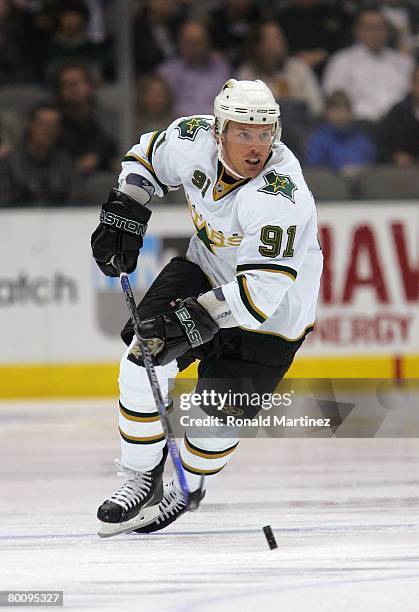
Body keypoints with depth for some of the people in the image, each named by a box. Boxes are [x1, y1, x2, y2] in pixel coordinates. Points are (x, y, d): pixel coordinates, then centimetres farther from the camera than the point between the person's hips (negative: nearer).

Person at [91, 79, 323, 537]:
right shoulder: (193, 140, -19)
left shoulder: (282, 197, -36)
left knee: (219, 410, -6)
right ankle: (143, 480, 3)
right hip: (205, 267, 5)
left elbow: (264, 287, -40)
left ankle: (187, 487, 25)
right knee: (144, 358, -12)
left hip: (273, 309, -5)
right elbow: (149, 156, 6)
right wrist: (123, 211, -5)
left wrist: (199, 315, -47)